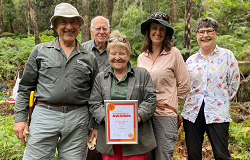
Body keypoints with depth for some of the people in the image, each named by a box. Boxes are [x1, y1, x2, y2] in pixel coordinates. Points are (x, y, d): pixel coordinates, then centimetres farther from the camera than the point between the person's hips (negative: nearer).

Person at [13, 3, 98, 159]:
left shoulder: (90, 58, 9)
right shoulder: (40, 51, 7)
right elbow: (25, 87, 8)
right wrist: (20, 118, 2)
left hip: (77, 119, 1)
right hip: (44, 116, 0)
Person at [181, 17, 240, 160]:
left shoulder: (227, 55, 0)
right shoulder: (191, 60, 8)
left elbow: (234, 82, 4)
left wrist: (222, 100, 4)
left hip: (217, 113, -3)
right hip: (192, 112, 3)